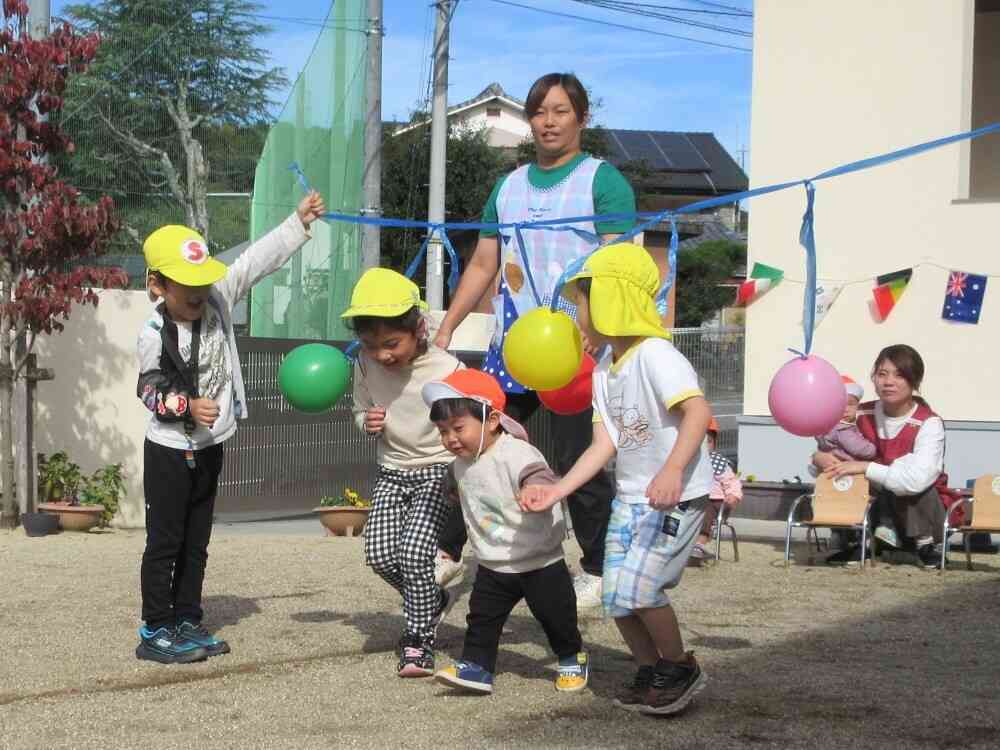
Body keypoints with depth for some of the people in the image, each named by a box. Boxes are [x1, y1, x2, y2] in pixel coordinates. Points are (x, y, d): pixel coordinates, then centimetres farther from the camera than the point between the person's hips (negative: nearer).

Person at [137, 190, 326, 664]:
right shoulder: (154, 336, -18)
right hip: (170, 450, -6)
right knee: (164, 541, -1)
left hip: (209, 447, 6)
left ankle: (186, 622, 22)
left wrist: (300, 222, -7)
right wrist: (187, 406, -27)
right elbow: (150, 390, -12)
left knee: (196, 542, 13)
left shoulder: (217, 299, -5)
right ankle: (155, 631, 5)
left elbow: (257, 261, -6)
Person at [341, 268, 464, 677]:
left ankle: (419, 640, -2)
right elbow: (361, 411, 10)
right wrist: (368, 422, -13)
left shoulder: (447, 371, -21)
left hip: (439, 472, -5)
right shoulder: (366, 364, -8)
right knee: (380, 554, -7)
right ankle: (431, 600, 23)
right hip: (392, 472, 5)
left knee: (414, 551, -20)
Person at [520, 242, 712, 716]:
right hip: (630, 497, 9)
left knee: (637, 585, -16)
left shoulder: (654, 355, -16)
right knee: (616, 596, 5)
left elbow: (698, 411, -29)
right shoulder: (604, 370, 10)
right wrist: (555, 492, -3)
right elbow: (604, 445, 6)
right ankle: (651, 672, 24)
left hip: (677, 496, -9)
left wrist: (672, 470, -42)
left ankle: (680, 667, 5)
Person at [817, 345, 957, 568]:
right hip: (878, 507, 4)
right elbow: (827, 447, 5)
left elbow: (917, 480, -35)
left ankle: (926, 544, -10)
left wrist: (865, 467, -30)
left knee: (911, 485, -35)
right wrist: (820, 458, -20)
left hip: (920, 513, -4)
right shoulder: (862, 416, -3)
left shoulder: (928, 424, -19)